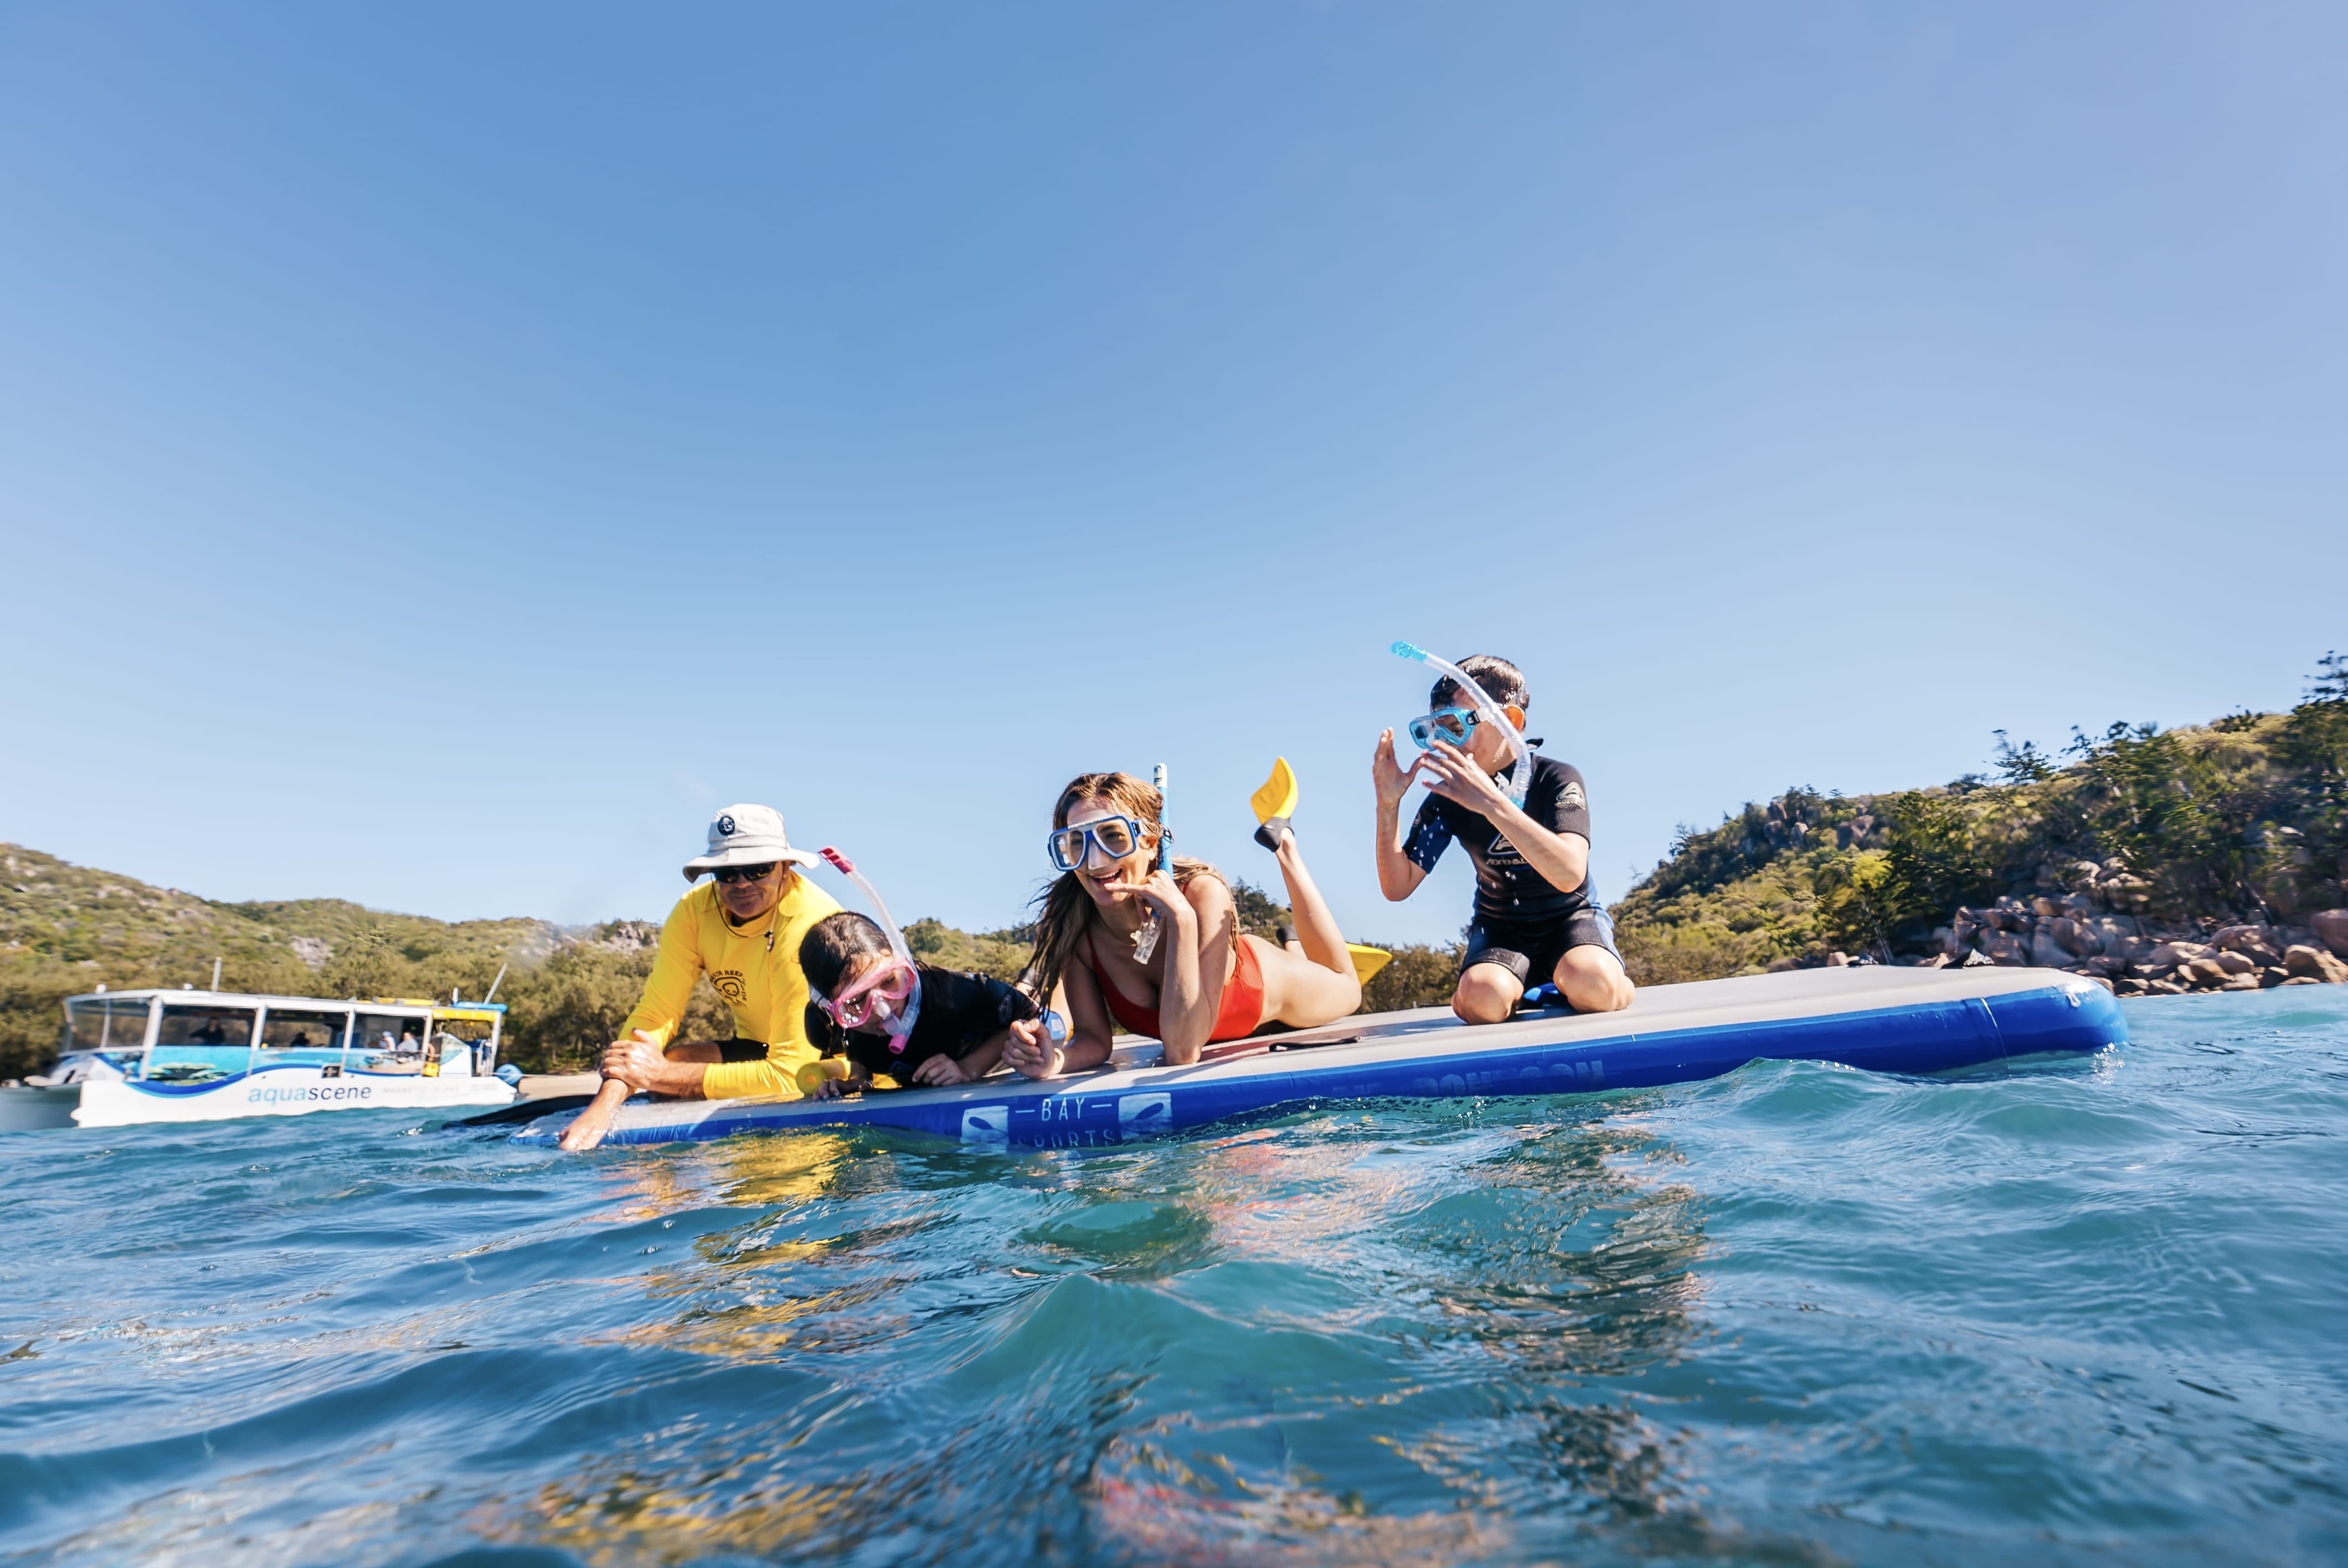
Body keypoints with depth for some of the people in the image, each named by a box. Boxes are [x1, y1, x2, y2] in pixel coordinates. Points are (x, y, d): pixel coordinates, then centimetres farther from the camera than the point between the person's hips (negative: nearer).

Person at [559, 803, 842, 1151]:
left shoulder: (811, 926, -29)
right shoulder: (696, 909, -11)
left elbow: (791, 1074, -31)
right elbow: (655, 1015, -13)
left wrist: (662, 1076, -29)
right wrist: (603, 1106, -29)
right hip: (759, 1049, 5)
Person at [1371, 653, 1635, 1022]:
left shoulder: (1557, 778, -16)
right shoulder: (1447, 796, -6)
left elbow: (1570, 875, -34)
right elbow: (1397, 888, -9)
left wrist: (1490, 801, -43)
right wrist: (1388, 806, -24)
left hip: (1569, 917, -1)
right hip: (1500, 925, 1)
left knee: (1591, 983, -35)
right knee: (1483, 998, -33)